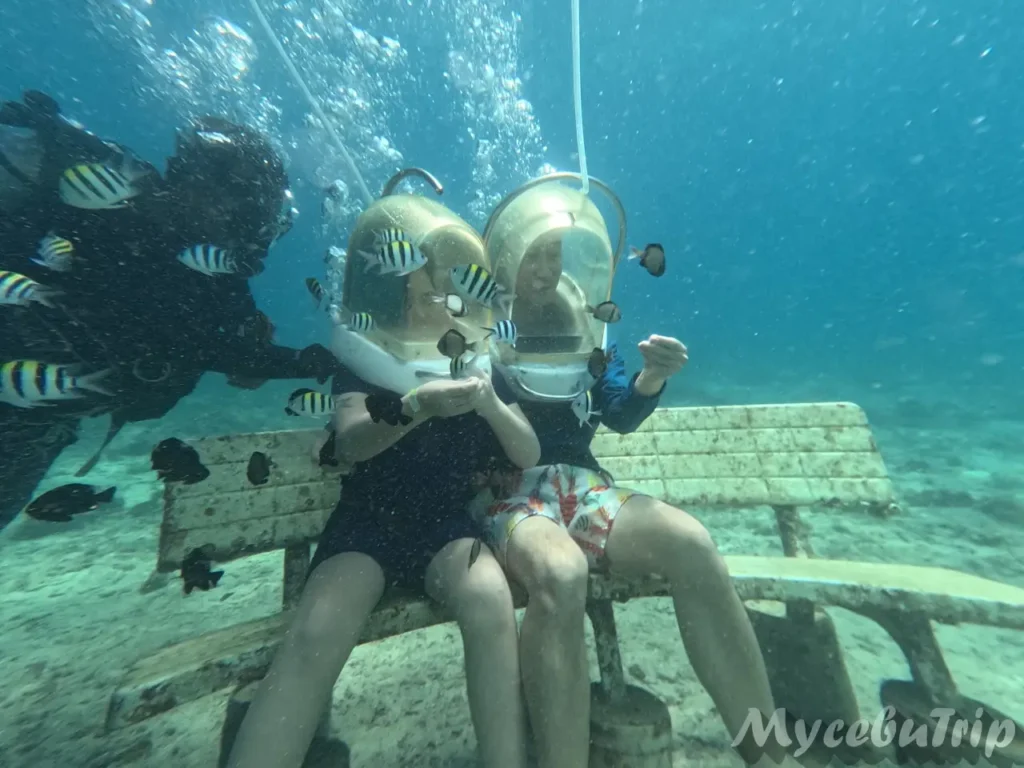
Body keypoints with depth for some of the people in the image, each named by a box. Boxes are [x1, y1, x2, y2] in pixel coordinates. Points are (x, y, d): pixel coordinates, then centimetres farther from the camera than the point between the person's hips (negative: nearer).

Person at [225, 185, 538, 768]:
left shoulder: (481, 357, 5)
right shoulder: (364, 356, 3)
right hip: (367, 522, 0)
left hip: (449, 524, 1)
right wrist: (418, 405, -35)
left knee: (491, 602, -27)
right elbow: (351, 443, -15)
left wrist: (489, 404, -20)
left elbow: (529, 457, 0)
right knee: (315, 636, -25)